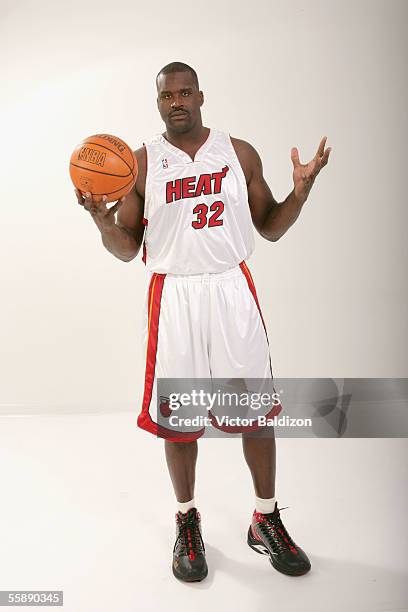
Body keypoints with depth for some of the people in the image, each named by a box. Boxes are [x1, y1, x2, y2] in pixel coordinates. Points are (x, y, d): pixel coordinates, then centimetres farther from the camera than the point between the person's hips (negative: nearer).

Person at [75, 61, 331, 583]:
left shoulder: (240, 153, 8)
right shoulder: (141, 163, 4)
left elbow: (270, 228, 11)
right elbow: (127, 249, 5)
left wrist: (300, 191, -6)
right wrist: (102, 220, -15)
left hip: (232, 289, 2)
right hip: (172, 295, -1)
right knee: (177, 416, 7)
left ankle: (266, 521, 28)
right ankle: (187, 521, 31)